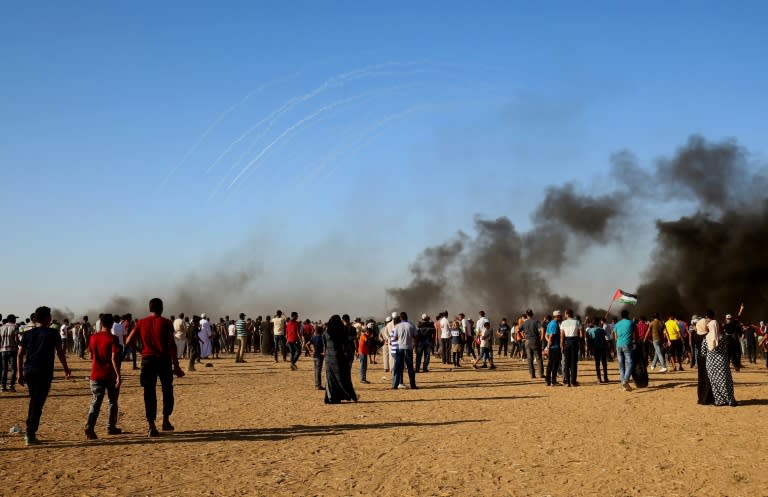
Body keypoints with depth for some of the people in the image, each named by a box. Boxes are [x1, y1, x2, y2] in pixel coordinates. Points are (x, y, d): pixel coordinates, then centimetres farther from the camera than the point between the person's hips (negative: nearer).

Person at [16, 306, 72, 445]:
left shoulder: (27, 334, 9)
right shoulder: (52, 333, -3)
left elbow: (20, 355, 8)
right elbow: (60, 352, -2)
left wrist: (20, 373, 14)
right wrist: (66, 369, 8)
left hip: (28, 372, 5)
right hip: (44, 373, -5)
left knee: (34, 401, 20)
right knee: (38, 403, -2)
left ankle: (29, 432, 20)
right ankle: (31, 435, -4)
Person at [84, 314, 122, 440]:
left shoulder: (93, 337, 5)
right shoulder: (112, 339, -10)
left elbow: (91, 356, 15)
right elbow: (114, 358, -17)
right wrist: (118, 375, -17)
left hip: (96, 375, 3)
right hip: (110, 375, -3)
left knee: (96, 402, 1)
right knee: (113, 401, 15)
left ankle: (89, 427, -17)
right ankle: (111, 427, 21)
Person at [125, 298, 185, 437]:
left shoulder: (141, 323, 5)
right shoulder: (166, 323, -2)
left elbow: (129, 341, 5)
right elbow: (172, 345, -8)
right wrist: (176, 365, -6)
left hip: (147, 359, 2)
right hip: (163, 359, -2)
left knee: (149, 394, 4)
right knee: (167, 391, 16)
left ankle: (151, 425, -3)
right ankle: (166, 420, 18)